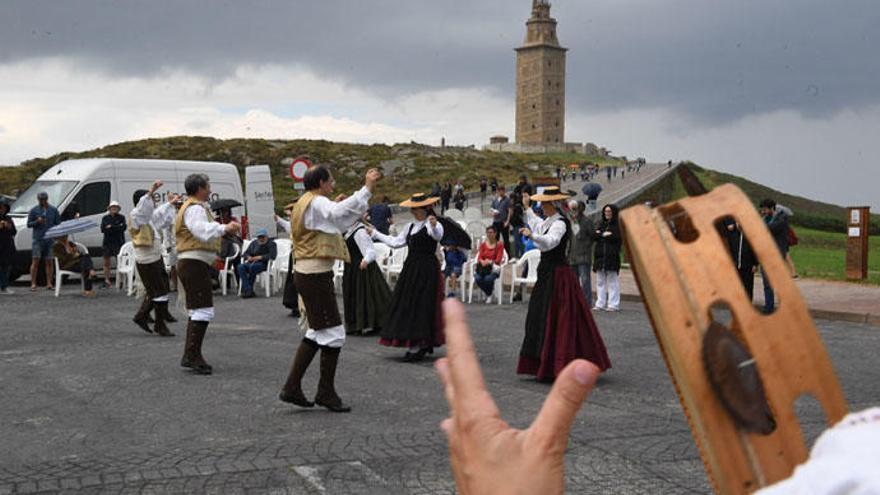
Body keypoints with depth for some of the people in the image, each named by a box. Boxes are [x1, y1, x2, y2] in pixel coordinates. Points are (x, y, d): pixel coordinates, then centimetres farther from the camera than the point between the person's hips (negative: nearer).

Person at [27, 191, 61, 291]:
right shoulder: (34, 210, 5)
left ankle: (49, 284, 9)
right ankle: (33, 284, -4)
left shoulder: (53, 210, 10)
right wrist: (37, 221, -14)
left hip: (50, 239, 2)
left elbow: (58, 223, 11)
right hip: (37, 239, -2)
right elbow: (29, 224, 5)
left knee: (49, 262, 3)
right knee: (35, 261, -6)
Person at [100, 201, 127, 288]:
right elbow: (102, 229, -3)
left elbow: (124, 227, -10)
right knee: (107, 262, 6)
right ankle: (107, 280, 15)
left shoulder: (121, 217, 5)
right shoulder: (105, 218, 11)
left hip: (118, 242, -3)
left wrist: (111, 227, -11)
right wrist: (118, 227, -12)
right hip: (107, 242, 3)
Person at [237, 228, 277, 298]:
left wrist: (260, 257, -16)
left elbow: (272, 255, -12)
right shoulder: (254, 243, 21)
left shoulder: (271, 244, 4)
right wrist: (248, 257, -6)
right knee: (240, 267, -27)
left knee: (252, 266, -38)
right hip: (251, 263, 5)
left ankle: (247, 289, -26)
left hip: (264, 264, -5)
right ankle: (248, 290, -35)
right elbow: (246, 253, 18)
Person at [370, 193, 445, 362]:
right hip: (411, 268, 9)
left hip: (426, 270, -9)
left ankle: (418, 347, -4)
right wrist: (375, 234, 27)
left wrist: (433, 225, -54)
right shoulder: (410, 226, 18)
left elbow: (438, 235, -32)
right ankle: (415, 345, 16)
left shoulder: (433, 225, -9)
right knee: (407, 304, 8)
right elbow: (396, 242, 24)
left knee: (421, 306, -8)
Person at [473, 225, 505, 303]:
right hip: (483, 267, 3)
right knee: (478, 278, -31)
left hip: (494, 267, -3)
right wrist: (482, 262, -20)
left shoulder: (499, 244, 2)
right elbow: (479, 257, 4)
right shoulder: (483, 244, 12)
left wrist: (490, 262, -23)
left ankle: (489, 295, -3)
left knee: (488, 279, -37)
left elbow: (498, 259, -6)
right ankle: (488, 294, 0)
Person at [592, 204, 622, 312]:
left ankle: (613, 304, 0)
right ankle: (600, 304, 12)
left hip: (612, 256, -5)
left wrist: (601, 234, -9)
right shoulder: (601, 223, 16)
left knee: (613, 281, -3)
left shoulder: (618, 225, 0)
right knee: (600, 281, 7)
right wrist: (604, 234, -11)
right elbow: (593, 236, 7)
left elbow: (619, 238, -12)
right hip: (600, 255, 5)